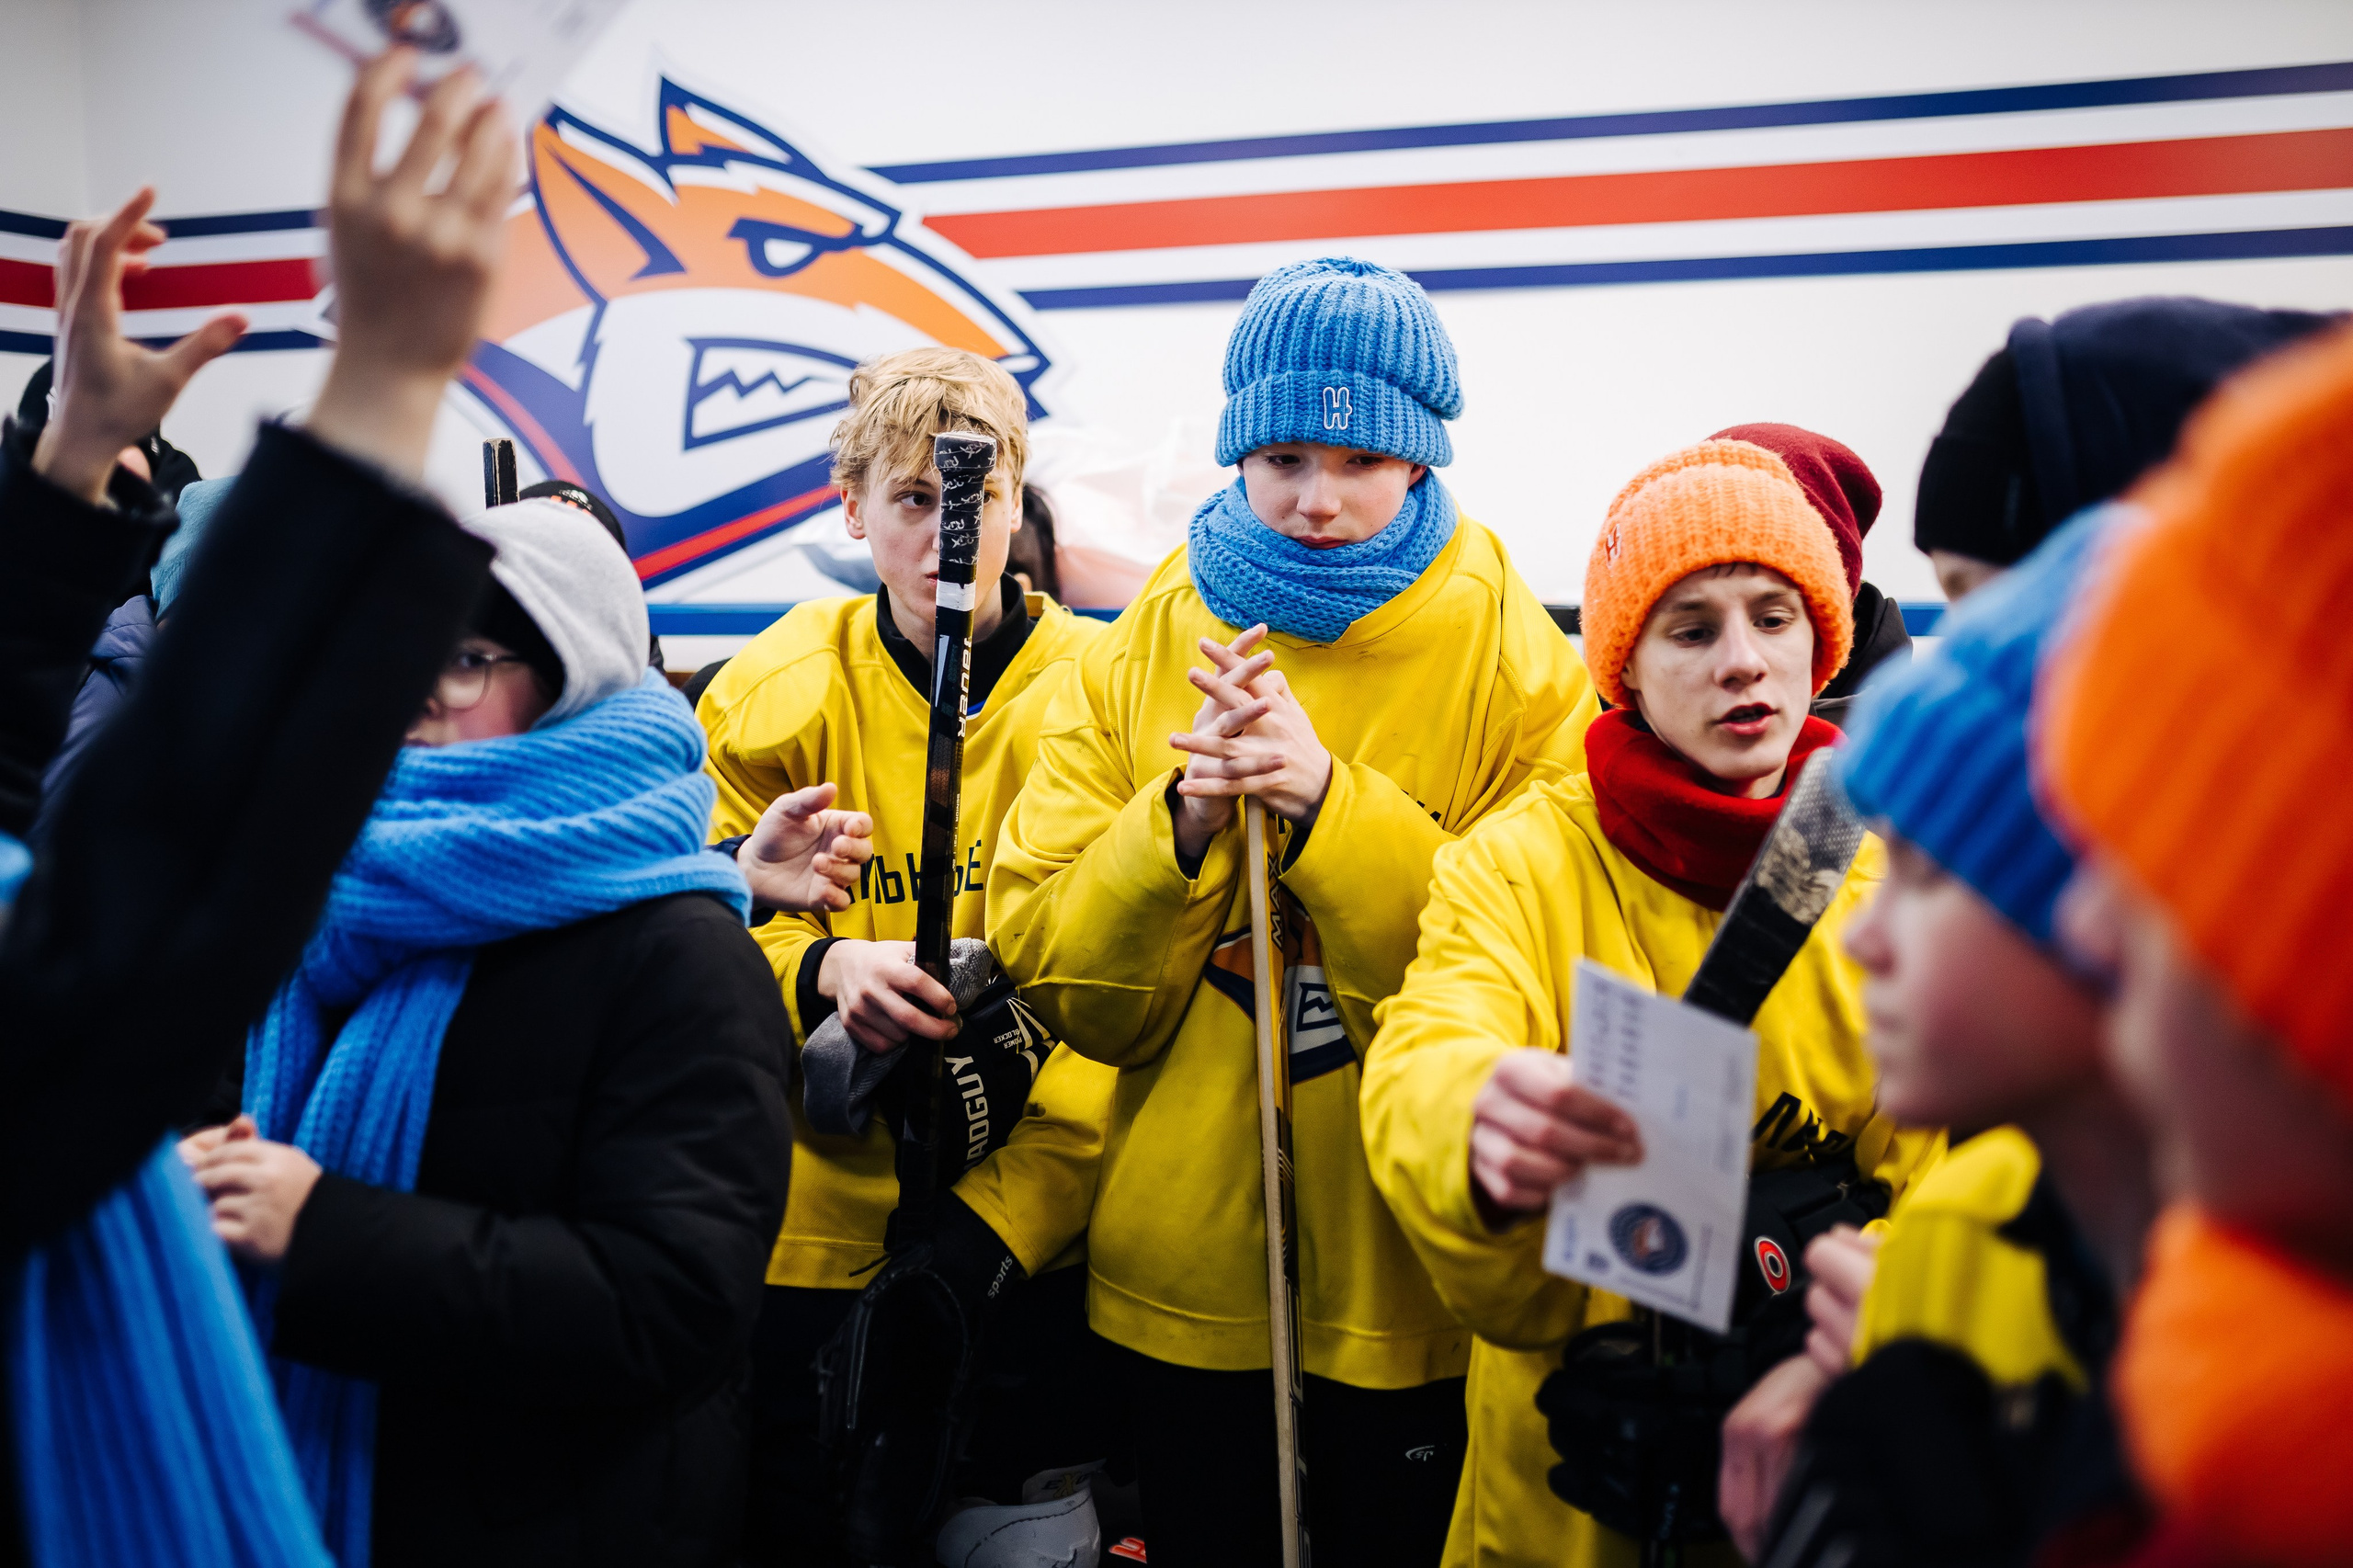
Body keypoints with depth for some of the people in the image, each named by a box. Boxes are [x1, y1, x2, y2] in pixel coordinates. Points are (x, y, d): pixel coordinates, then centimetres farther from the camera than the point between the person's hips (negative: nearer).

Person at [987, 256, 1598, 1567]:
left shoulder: (1519, 667, -7)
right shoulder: (1139, 656, 0)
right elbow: (1060, 982, -3)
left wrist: (1329, 801, -24)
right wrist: (1181, 818, -20)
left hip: (1413, 1272, -2)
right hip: (1184, 1263, 3)